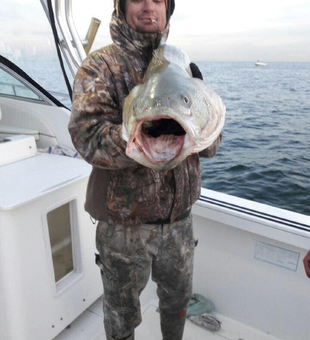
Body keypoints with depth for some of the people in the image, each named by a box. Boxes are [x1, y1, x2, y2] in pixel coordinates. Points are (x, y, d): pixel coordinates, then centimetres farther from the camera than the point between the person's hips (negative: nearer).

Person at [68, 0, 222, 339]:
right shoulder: (100, 66, -8)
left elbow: (211, 145, -1)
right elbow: (89, 136, -26)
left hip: (179, 218, 5)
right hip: (124, 224, -4)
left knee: (178, 298, 27)